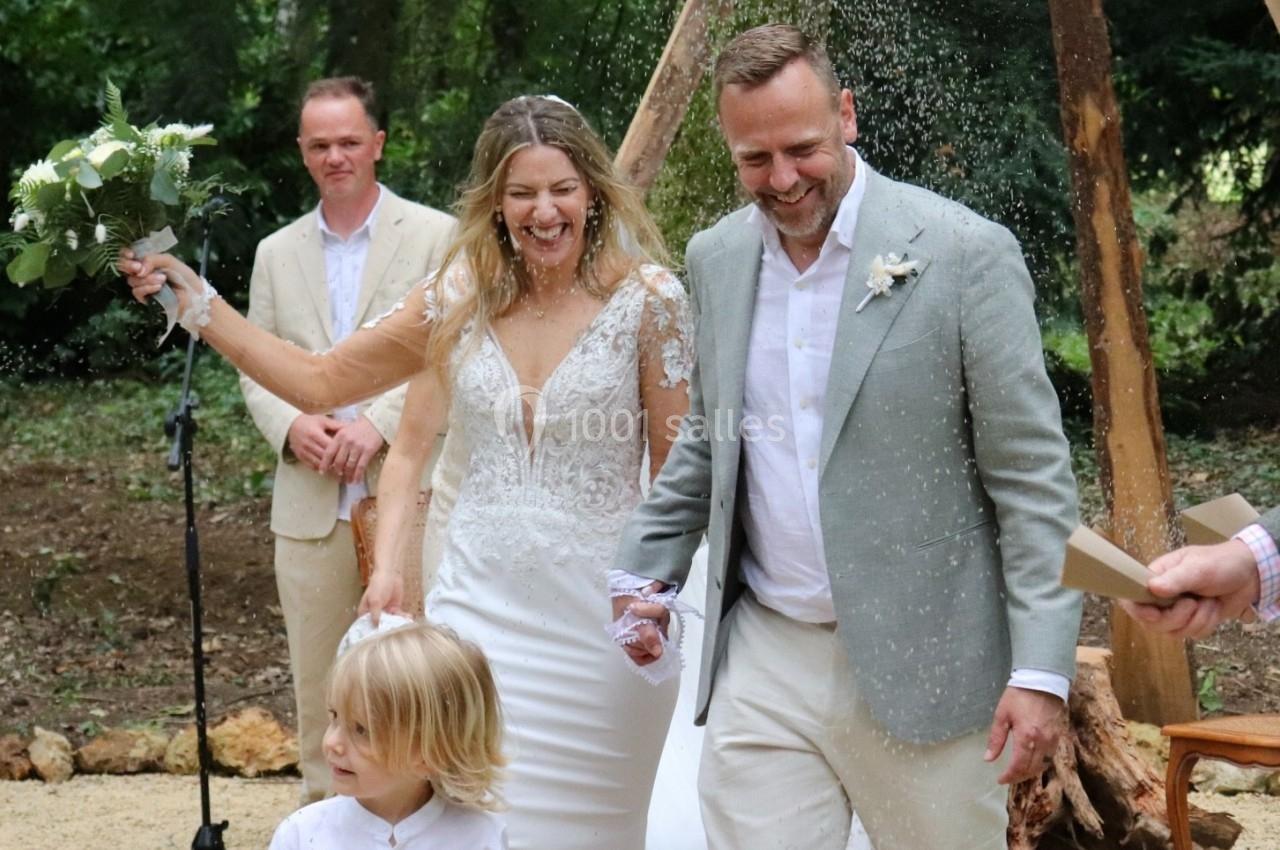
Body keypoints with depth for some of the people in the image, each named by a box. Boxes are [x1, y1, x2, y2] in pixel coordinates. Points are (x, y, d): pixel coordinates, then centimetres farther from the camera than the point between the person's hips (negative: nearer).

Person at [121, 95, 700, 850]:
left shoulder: (647, 300, -6)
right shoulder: (463, 299, 4)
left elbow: (678, 469, -4)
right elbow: (319, 381, 9)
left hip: (597, 611, -3)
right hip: (479, 597, 3)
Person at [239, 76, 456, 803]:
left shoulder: (437, 237, 2)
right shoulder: (277, 253, 14)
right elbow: (256, 369, 15)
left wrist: (380, 422, -16)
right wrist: (290, 425, -6)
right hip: (310, 506, 4)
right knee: (319, 689, 8)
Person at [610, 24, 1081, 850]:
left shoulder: (965, 253, -10)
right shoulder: (716, 258, 7)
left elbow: (1032, 474, -10)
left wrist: (1042, 668, -15)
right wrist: (645, 566, 12)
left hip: (920, 664, -4)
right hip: (763, 659, 4)